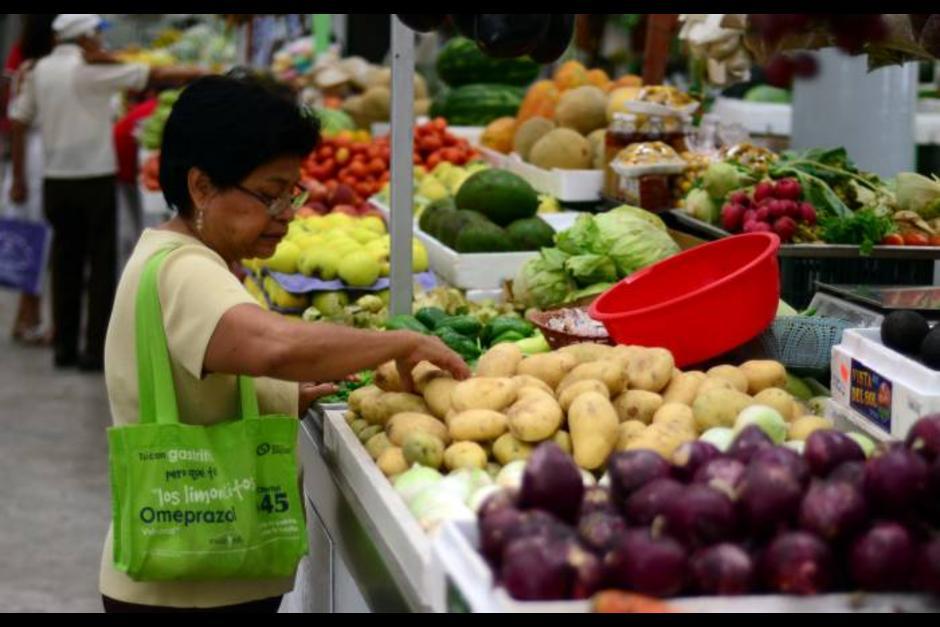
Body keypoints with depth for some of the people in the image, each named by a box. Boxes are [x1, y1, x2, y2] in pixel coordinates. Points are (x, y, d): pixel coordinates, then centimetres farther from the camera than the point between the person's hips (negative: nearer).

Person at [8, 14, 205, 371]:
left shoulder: (40, 71, 6)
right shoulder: (93, 69, -10)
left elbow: (18, 122, 7)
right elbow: (154, 76, -9)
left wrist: (19, 178, 12)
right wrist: (200, 74, 0)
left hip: (55, 181, 5)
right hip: (94, 178, -5)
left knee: (65, 264, 12)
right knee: (101, 265, 1)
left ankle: (64, 347, 15)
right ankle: (96, 350, -1)